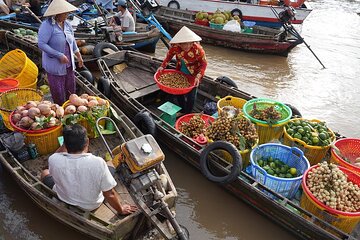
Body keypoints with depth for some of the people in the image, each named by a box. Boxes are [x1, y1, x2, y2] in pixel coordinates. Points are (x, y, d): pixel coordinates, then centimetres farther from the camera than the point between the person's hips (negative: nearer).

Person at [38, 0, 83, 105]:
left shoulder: (67, 24, 5)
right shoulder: (47, 25, -17)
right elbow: (41, 44, -23)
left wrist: (79, 56, 21)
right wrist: (59, 55, -24)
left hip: (69, 65, 7)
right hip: (55, 66, -7)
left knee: (71, 91, 17)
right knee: (59, 95, 3)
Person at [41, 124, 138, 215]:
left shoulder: (54, 160, -29)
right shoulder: (98, 163, -34)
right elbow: (110, 194, -23)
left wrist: (67, 141, -13)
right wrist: (121, 209, -7)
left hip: (64, 204, 1)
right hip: (92, 206, 0)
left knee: (45, 173, 28)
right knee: (110, 166, 19)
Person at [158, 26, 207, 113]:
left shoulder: (198, 50, -31)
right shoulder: (175, 47, -22)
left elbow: (203, 64, -18)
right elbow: (169, 56, -1)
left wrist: (198, 77, -28)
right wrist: (162, 66, -11)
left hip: (193, 76, -3)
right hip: (180, 74, 4)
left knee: (191, 96, 3)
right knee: (179, 93, 15)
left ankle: (187, 114, 27)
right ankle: (182, 111, 40)